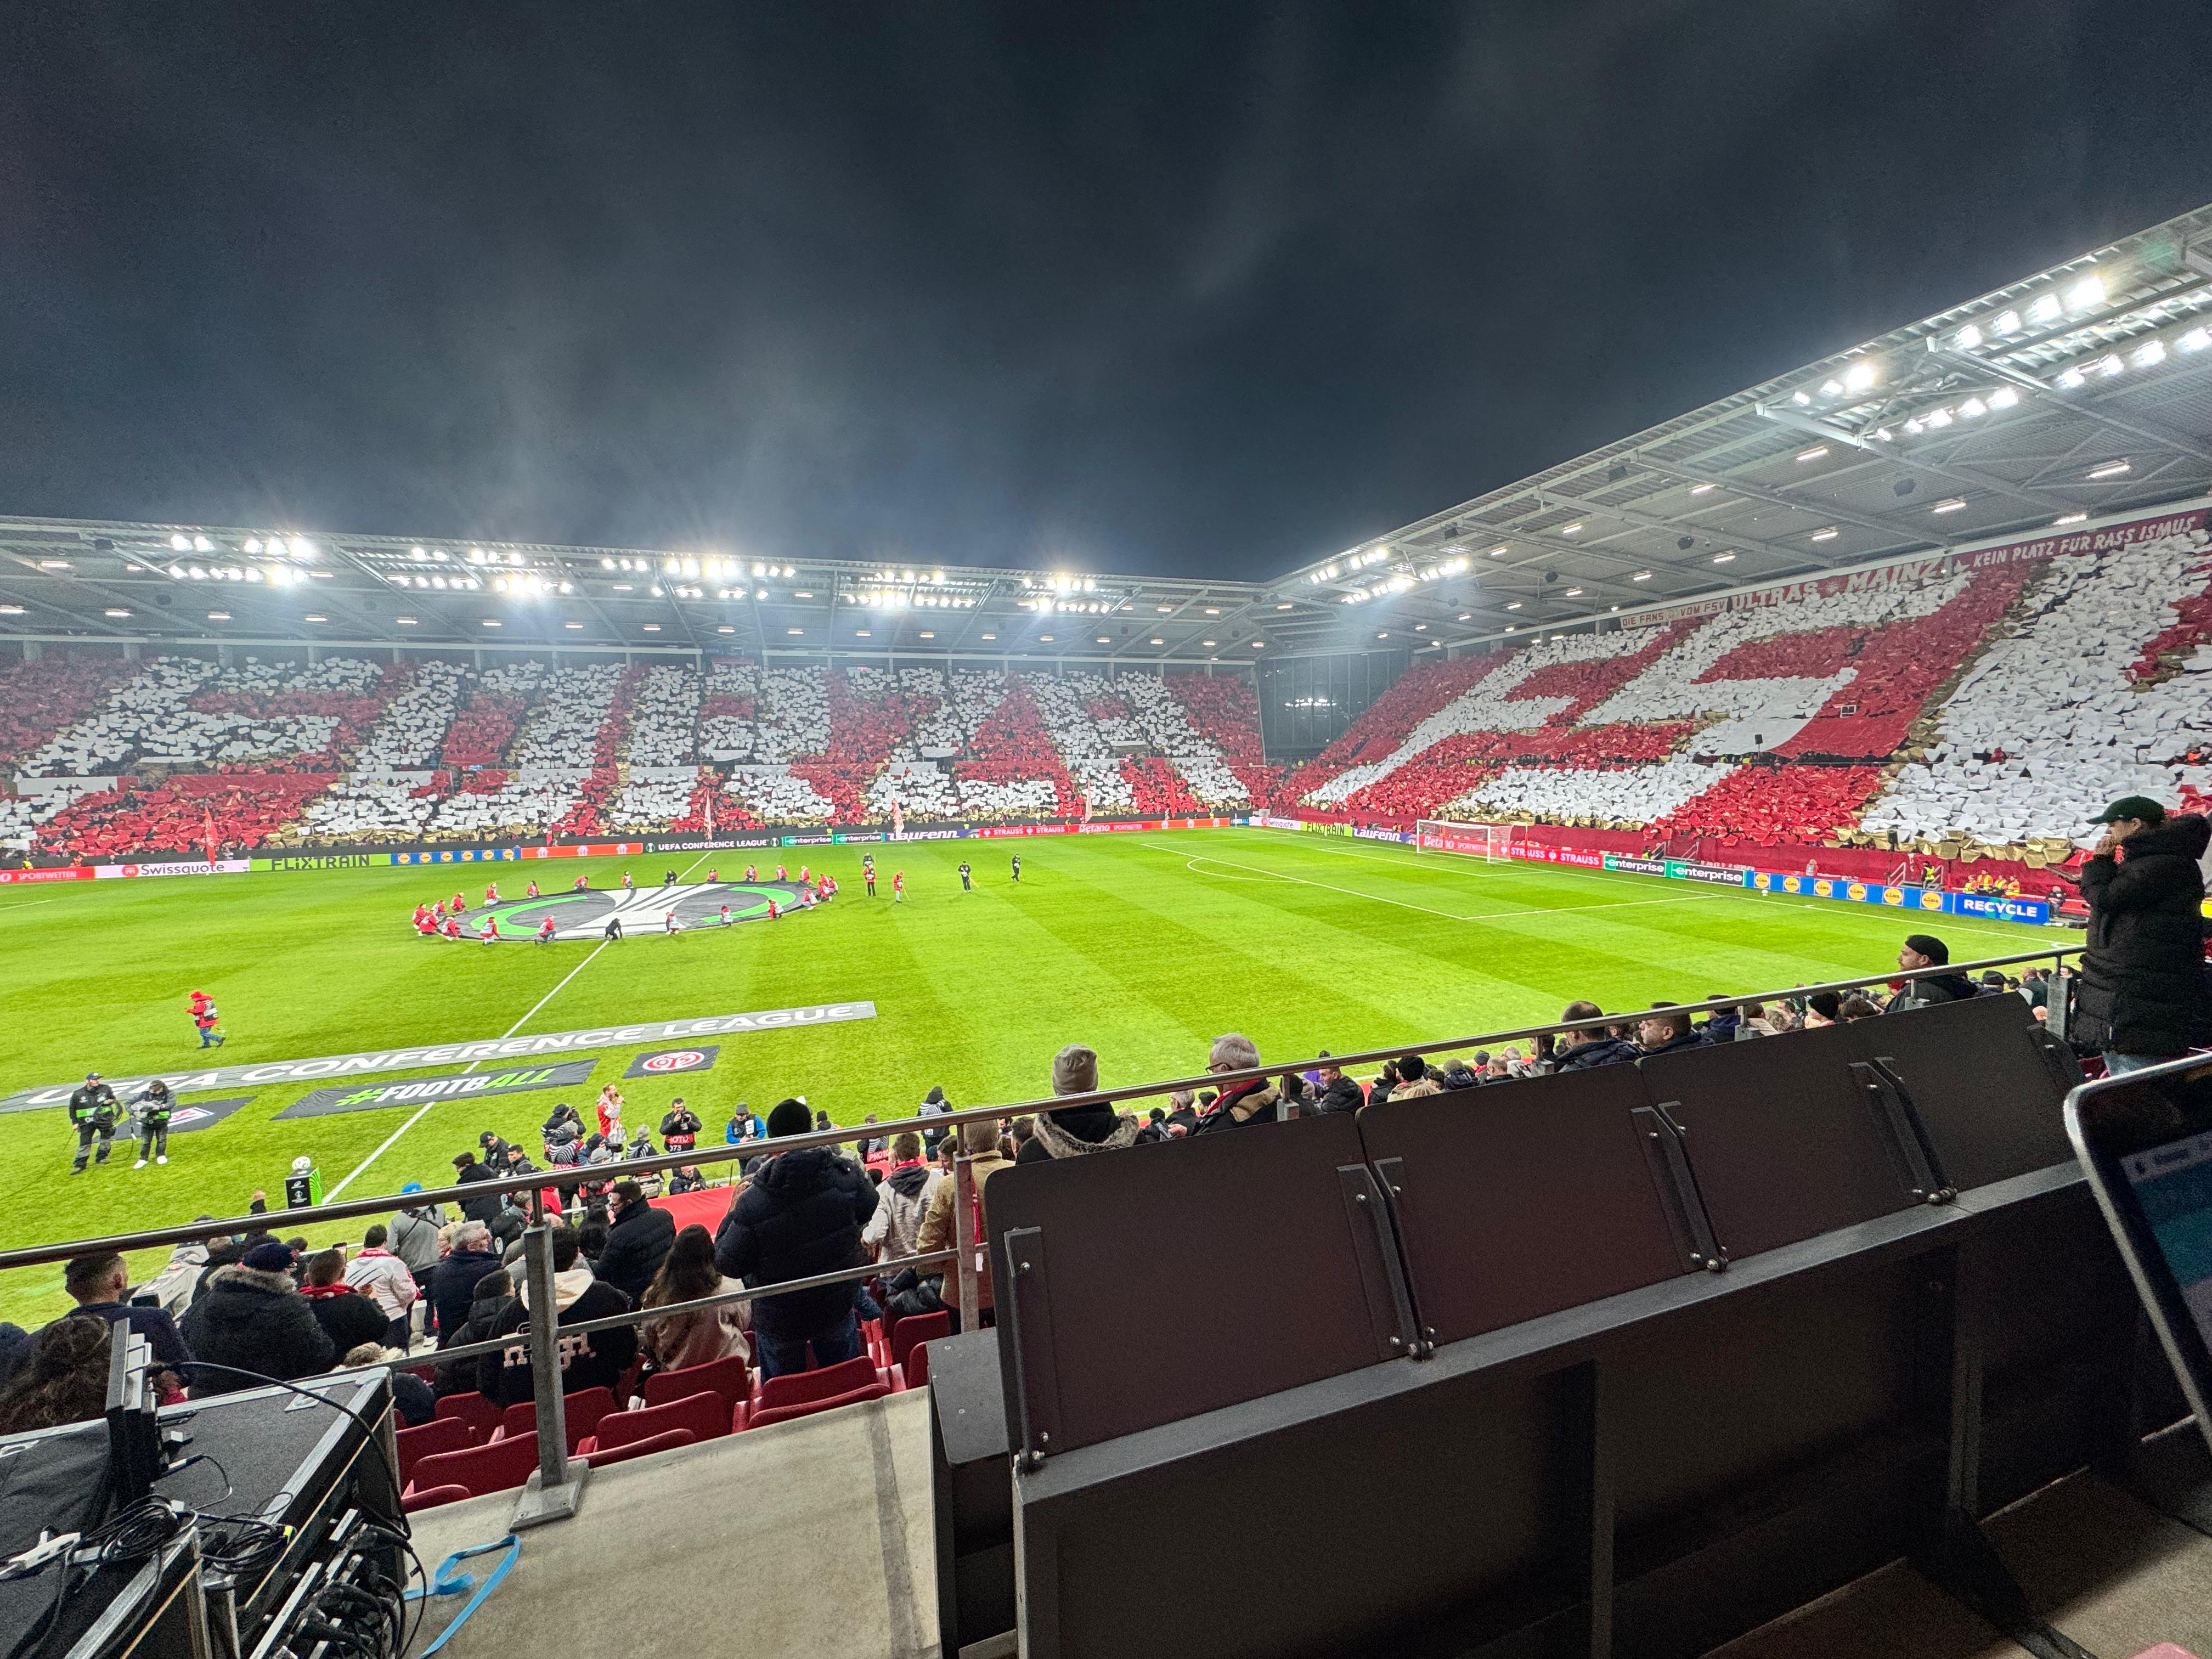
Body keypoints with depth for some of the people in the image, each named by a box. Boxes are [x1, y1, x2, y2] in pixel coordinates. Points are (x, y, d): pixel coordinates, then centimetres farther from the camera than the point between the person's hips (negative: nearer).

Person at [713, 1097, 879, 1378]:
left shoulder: (752, 1202, -27)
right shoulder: (845, 1174, -19)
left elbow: (729, 1264, -16)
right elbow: (869, 1208, 1)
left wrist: (733, 1212, -3)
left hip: (779, 1320, -2)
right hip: (837, 1306, 2)